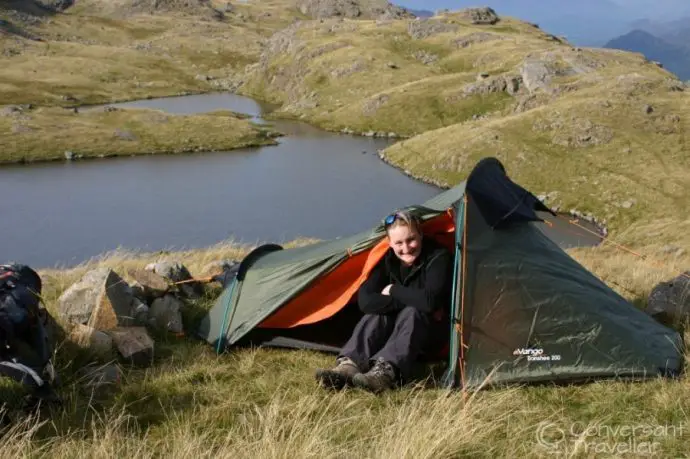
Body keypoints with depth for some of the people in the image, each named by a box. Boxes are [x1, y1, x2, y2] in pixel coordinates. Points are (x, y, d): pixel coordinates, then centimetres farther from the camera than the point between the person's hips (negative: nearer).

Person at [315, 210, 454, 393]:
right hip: (392, 328, 4)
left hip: (432, 331, -4)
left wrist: (393, 291, -22)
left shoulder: (438, 257, -21)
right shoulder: (388, 260, -9)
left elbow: (430, 300, -37)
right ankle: (348, 366, -48)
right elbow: (364, 300, -22)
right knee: (375, 314, -27)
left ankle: (384, 372, -57)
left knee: (411, 314, -36)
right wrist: (411, 301, -29)